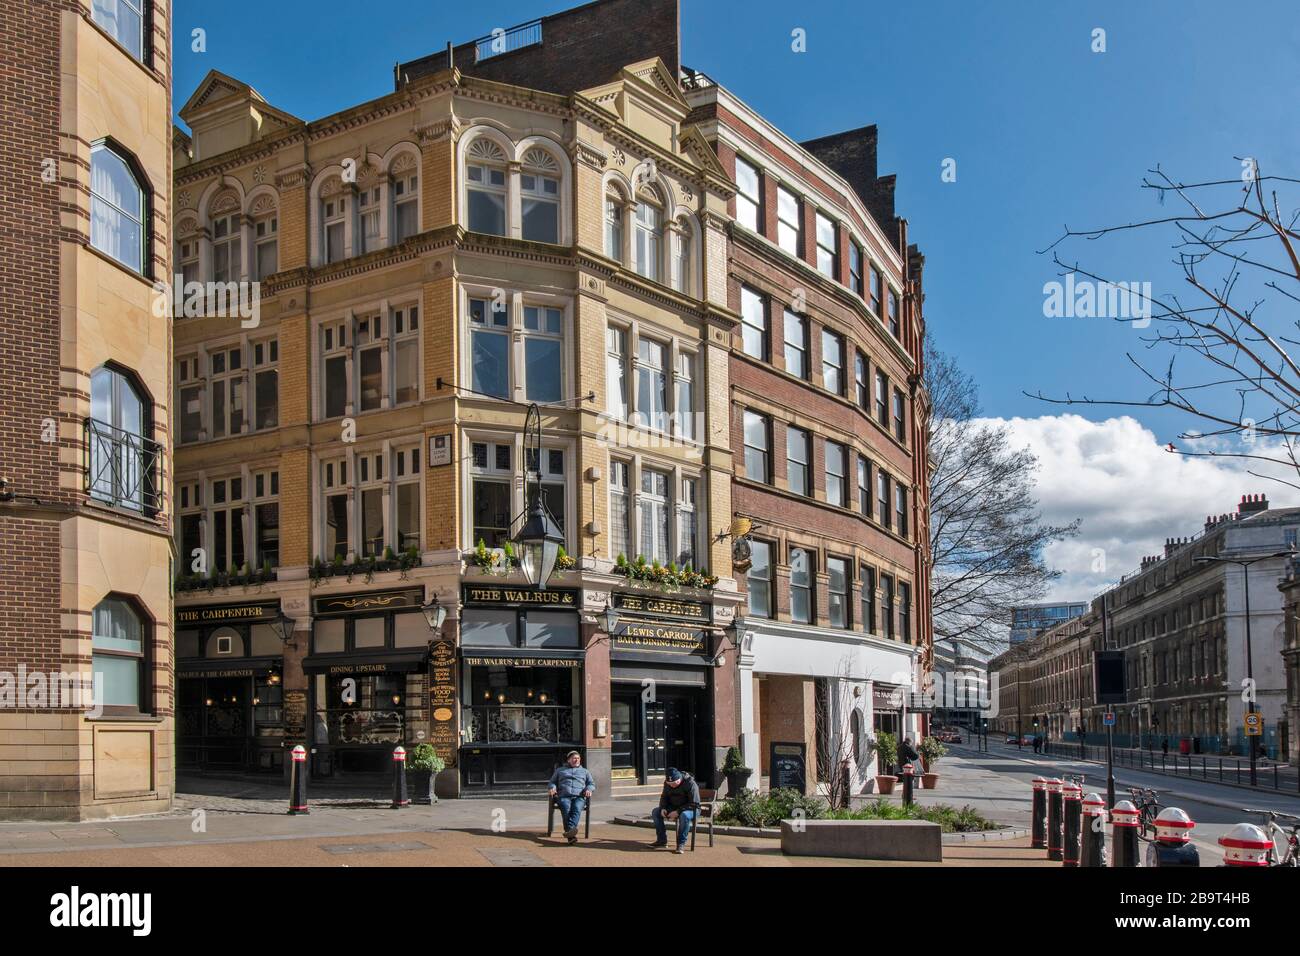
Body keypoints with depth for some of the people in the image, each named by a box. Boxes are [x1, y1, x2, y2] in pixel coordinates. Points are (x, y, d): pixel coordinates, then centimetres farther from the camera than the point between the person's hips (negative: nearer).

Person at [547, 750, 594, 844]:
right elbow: (552, 782, 28)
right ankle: (571, 836, -51)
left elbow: (592, 784, 24)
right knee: (566, 809, -35)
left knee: (577, 809, -35)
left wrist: (589, 789, 0)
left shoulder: (585, 771, 32)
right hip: (564, 796, -1)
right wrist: (553, 787, 4)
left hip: (579, 797, 1)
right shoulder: (560, 770, 31)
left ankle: (570, 829, -58)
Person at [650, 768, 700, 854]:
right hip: (674, 808, 7)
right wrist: (663, 808, -11)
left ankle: (681, 844, -28)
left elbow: (694, 804, -25)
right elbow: (664, 797, 11)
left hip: (691, 809, -7)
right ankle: (662, 840, -4)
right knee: (656, 812, -10)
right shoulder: (667, 783, -4)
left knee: (684, 815, -40)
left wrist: (678, 811, -30)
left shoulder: (690, 784, -23)